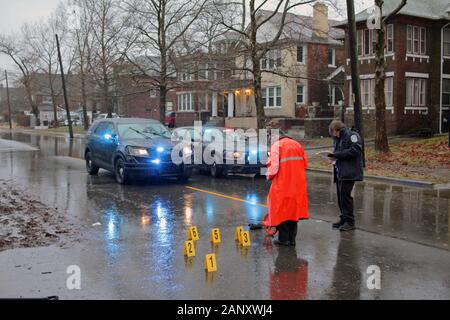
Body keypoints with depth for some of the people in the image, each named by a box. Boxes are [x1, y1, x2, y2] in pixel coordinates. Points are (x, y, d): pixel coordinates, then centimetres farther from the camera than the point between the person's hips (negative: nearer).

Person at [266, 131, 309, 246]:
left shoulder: (276, 145, -5)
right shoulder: (297, 144, 13)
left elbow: (273, 164, -12)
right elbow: (305, 164, 12)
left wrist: (270, 176, 5)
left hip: (283, 183, -5)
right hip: (298, 184, 6)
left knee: (281, 209, 5)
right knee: (294, 208, 12)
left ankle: (283, 238, 6)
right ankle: (292, 239, 16)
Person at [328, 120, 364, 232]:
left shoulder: (352, 135, -7)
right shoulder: (338, 138, 20)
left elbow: (355, 150, -19)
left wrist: (337, 154, -17)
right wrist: (334, 156, 5)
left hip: (349, 172, -9)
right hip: (340, 171, 9)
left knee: (345, 195, -11)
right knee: (340, 196, 11)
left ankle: (350, 221, -4)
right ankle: (344, 218, 21)